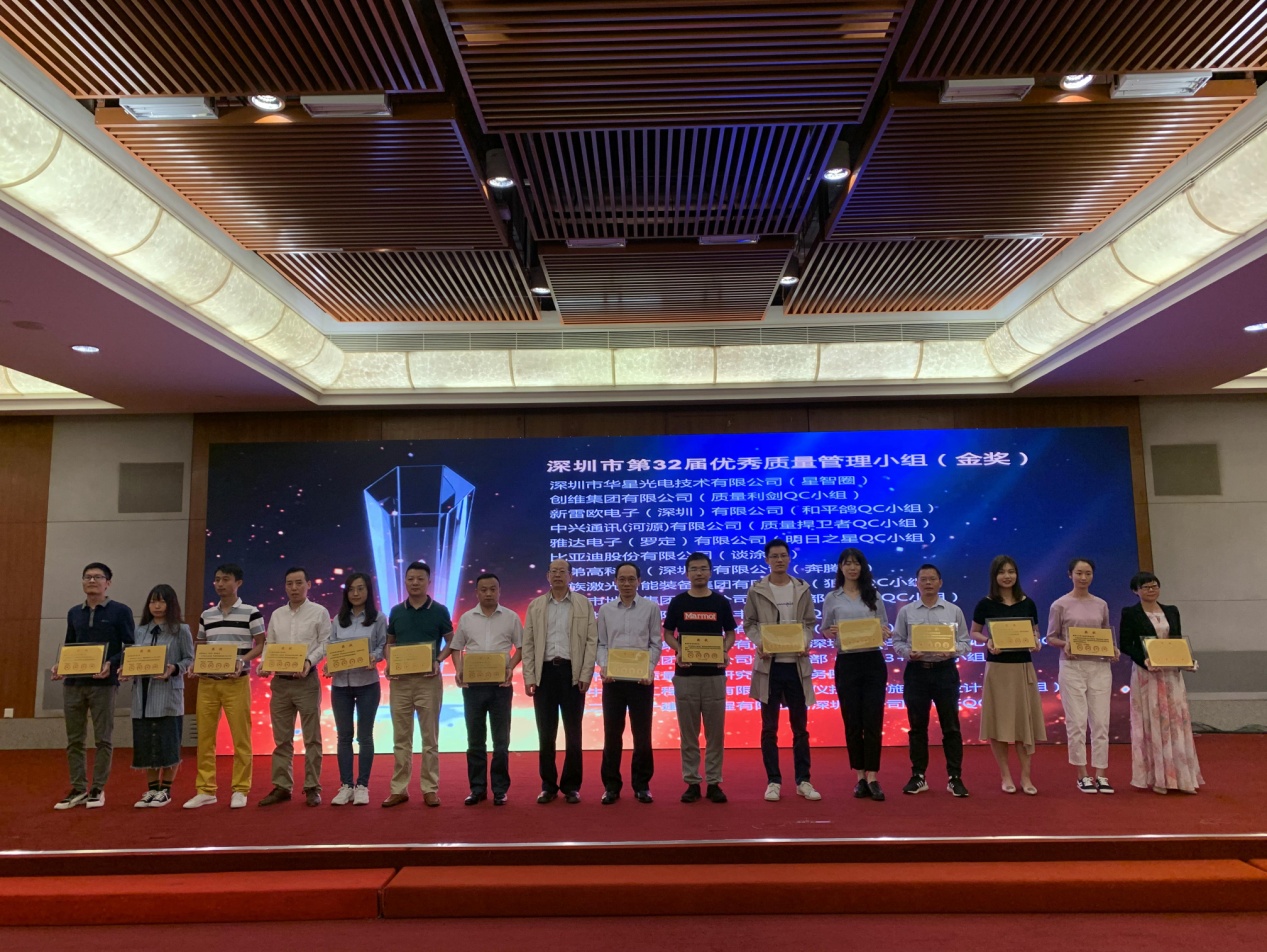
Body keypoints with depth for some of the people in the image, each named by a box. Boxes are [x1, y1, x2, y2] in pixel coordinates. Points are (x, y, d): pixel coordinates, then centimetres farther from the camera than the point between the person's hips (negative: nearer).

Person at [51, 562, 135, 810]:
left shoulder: (120, 611, -1)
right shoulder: (74, 613, 15)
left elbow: (131, 647, -4)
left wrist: (111, 664, -20)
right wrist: (60, 666, -1)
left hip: (103, 683, -5)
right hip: (73, 683, 5)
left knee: (103, 739, 1)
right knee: (74, 740, 8)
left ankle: (98, 789, 11)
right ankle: (78, 789, 17)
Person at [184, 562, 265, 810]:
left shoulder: (251, 612, -2)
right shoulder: (206, 615, 12)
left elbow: (261, 645, 0)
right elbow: (199, 647, 19)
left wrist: (242, 660, -16)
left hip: (236, 682, -4)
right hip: (207, 682, 4)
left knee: (240, 737, -1)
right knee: (204, 737, 5)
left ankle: (240, 790, 8)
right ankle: (205, 790, 15)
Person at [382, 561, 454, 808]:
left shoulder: (439, 611, -1)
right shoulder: (396, 612, 6)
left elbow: (451, 642, 4)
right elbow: (389, 643, 14)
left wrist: (438, 661, -13)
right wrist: (389, 664, -4)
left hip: (428, 679, -2)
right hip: (400, 679, 2)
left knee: (430, 737, 4)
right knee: (401, 738, 8)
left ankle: (430, 788, 12)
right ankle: (399, 788, 16)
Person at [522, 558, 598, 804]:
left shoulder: (584, 604, 4)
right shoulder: (536, 606, 9)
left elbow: (592, 641, -1)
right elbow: (528, 644, 6)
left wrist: (586, 675, -8)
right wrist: (529, 677, -3)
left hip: (572, 671, -1)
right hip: (544, 671, 2)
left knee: (573, 732, 4)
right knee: (546, 733, 5)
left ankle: (571, 786, 15)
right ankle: (548, 785, 16)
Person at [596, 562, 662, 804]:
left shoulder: (651, 608, 3)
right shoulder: (606, 610, 8)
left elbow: (656, 643, 1)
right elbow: (601, 644, 6)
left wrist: (649, 669, -12)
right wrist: (603, 668, -10)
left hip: (641, 678, -1)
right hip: (613, 678, 1)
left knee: (642, 734, 5)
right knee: (612, 734, 5)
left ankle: (642, 785, 17)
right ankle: (611, 785, 15)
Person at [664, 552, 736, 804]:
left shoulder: (721, 602, 4)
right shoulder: (678, 602, 3)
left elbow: (730, 632, 10)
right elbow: (668, 633, 7)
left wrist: (725, 651, -10)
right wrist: (678, 651, -12)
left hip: (714, 673, 0)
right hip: (685, 674, 0)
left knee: (715, 731, 4)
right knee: (688, 731, 5)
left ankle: (714, 782, 13)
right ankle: (691, 782, 14)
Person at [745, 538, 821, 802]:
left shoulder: (803, 589, 6)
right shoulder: (756, 590, 1)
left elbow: (810, 622, 8)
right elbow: (749, 623, 3)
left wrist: (806, 643, -11)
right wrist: (759, 643, -15)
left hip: (797, 663, 1)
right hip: (769, 664, -1)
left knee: (800, 726, 9)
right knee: (769, 727, 6)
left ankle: (803, 781, 19)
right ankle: (773, 781, 16)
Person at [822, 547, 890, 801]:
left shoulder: (874, 595, 8)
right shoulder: (832, 598, 5)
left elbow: (885, 628, 9)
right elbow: (824, 631, 6)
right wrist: (832, 633, -15)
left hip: (873, 661, 0)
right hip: (847, 662, 0)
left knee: (873, 720, -3)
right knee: (852, 721, 4)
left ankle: (873, 778, 2)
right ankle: (860, 777, 15)